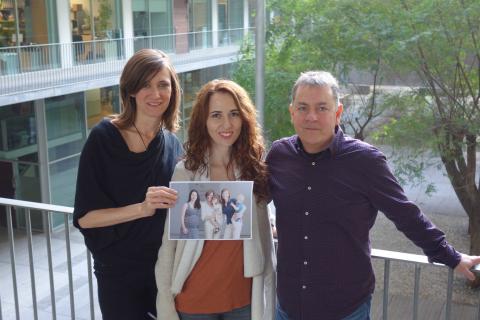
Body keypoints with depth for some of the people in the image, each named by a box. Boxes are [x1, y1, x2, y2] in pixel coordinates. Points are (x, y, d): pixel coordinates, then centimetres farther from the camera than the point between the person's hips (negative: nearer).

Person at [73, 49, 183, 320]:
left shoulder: (173, 145, 0)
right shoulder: (104, 138, -13)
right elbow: (85, 217, -16)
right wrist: (142, 209, -28)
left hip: (167, 270, 4)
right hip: (119, 274, -3)